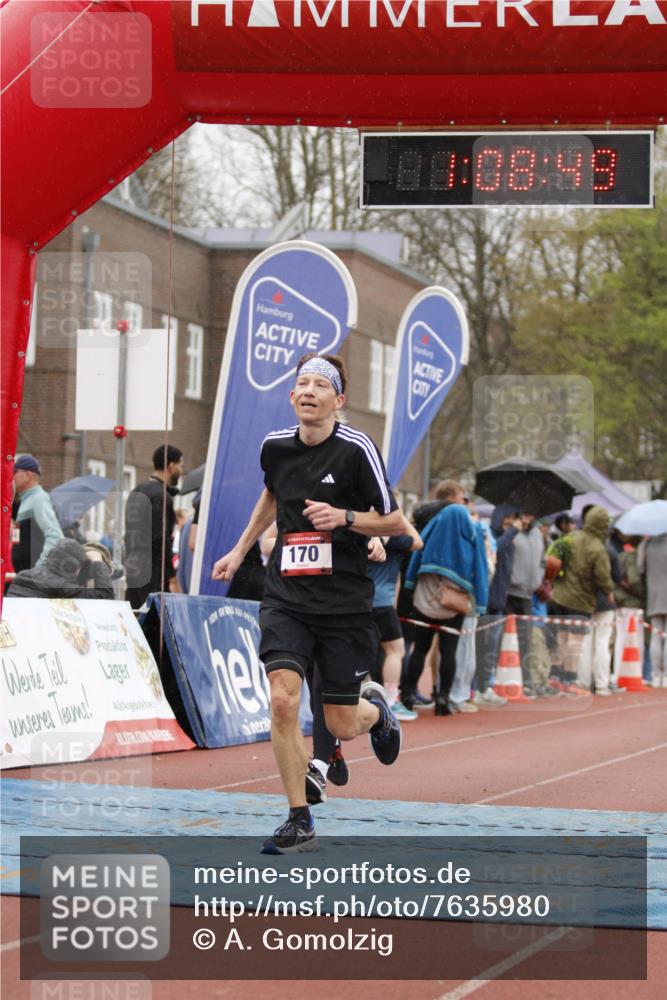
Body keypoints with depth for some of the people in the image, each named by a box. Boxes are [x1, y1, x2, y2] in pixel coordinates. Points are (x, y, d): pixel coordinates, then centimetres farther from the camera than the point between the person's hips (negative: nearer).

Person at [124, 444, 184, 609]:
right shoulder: (161, 496, -12)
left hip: (133, 570, 9)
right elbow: (161, 540, -18)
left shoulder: (136, 492, 17)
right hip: (153, 576, -9)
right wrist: (172, 578, -15)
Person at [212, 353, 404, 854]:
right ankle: (300, 822, -6)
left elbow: (394, 520, -3)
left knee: (342, 727, 2)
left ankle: (375, 707, 41)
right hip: (286, 597, 3)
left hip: (345, 601, -3)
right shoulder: (275, 446, 4)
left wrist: (344, 517, -18)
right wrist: (240, 549, 29)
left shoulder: (357, 449, -9)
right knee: (283, 700, -17)